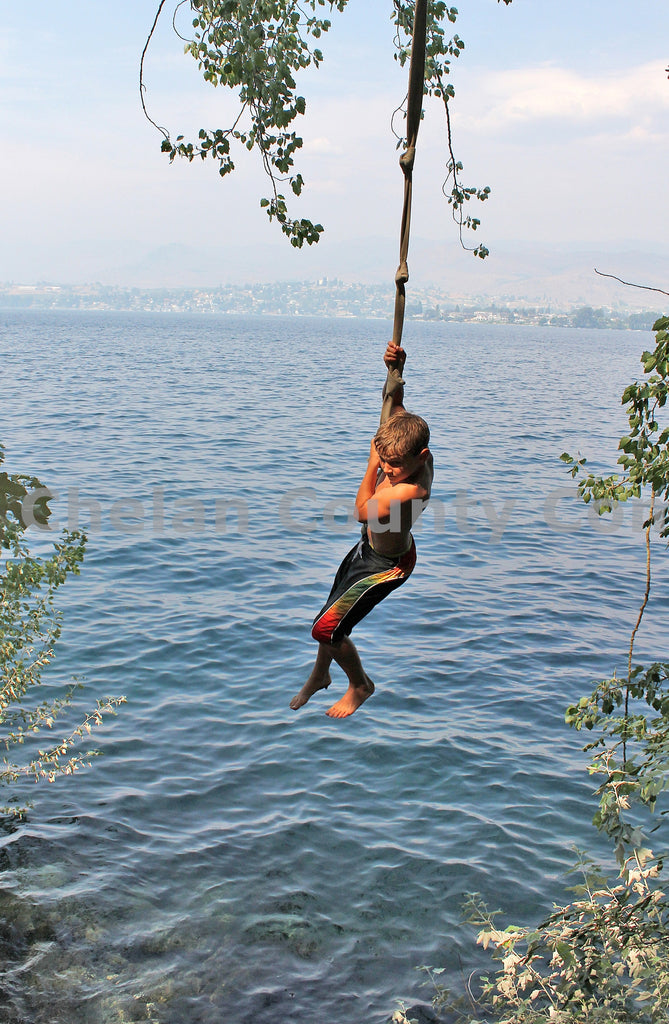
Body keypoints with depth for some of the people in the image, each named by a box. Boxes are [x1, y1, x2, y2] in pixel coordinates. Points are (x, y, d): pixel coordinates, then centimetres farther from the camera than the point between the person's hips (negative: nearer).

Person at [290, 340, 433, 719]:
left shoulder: (411, 490, -40)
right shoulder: (409, 449, -17)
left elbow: (362, 511, -25)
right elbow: (393, 401, -1)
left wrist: (372, 464, -18)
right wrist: (395, 369, -20)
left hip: (387, 565, -8)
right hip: (368, 547, 8)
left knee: (326, 629, -6)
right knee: (332, 616, 21)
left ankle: (360, 685, 23)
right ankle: (319, 676, 49)